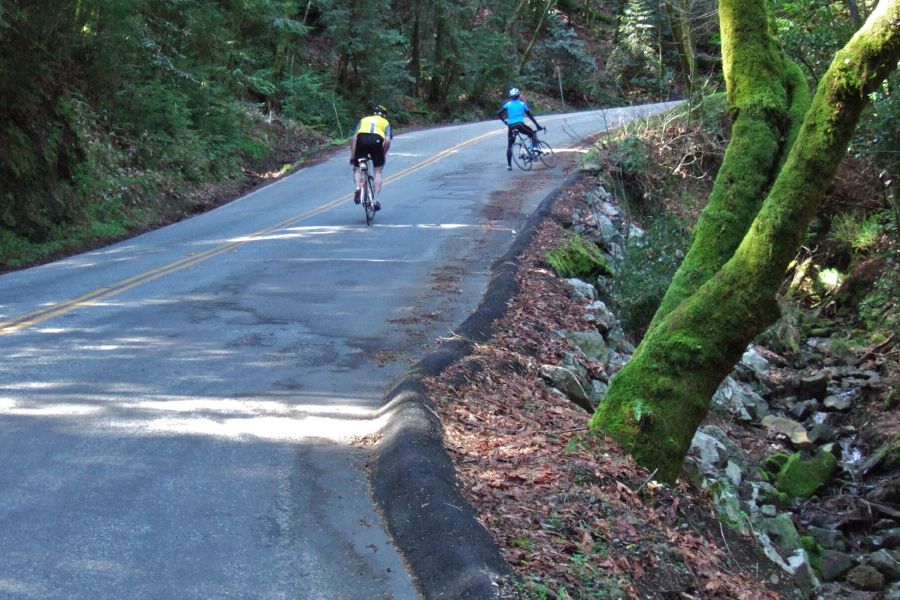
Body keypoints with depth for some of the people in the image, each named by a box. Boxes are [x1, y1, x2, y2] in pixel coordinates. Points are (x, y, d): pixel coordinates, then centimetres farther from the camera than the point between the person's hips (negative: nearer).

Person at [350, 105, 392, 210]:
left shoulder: (363, 120, 30)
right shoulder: (385, 122, 27)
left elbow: (354, 138, 16)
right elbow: (387, 141, 9)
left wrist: (352, 156, 16)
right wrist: (383, 155, 19)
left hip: (362, 140, 1)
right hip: (377, 141, -1)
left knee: (357, 169, 17)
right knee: (378, 172, 15)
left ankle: (358, 188, -11)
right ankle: (376, 199, 6)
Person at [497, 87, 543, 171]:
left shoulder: (508, 104, 10)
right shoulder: (522, 103, 10)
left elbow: (499, 113, -1)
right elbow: (530, 115, 11)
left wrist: (504, 121, 10)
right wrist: (537, 125, 16)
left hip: (511, 126, 1)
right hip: (520, 125, -1)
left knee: (509, 146, 9)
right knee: (532, 133, 24)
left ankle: (509, 165, 4)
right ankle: (534, 147, 1)